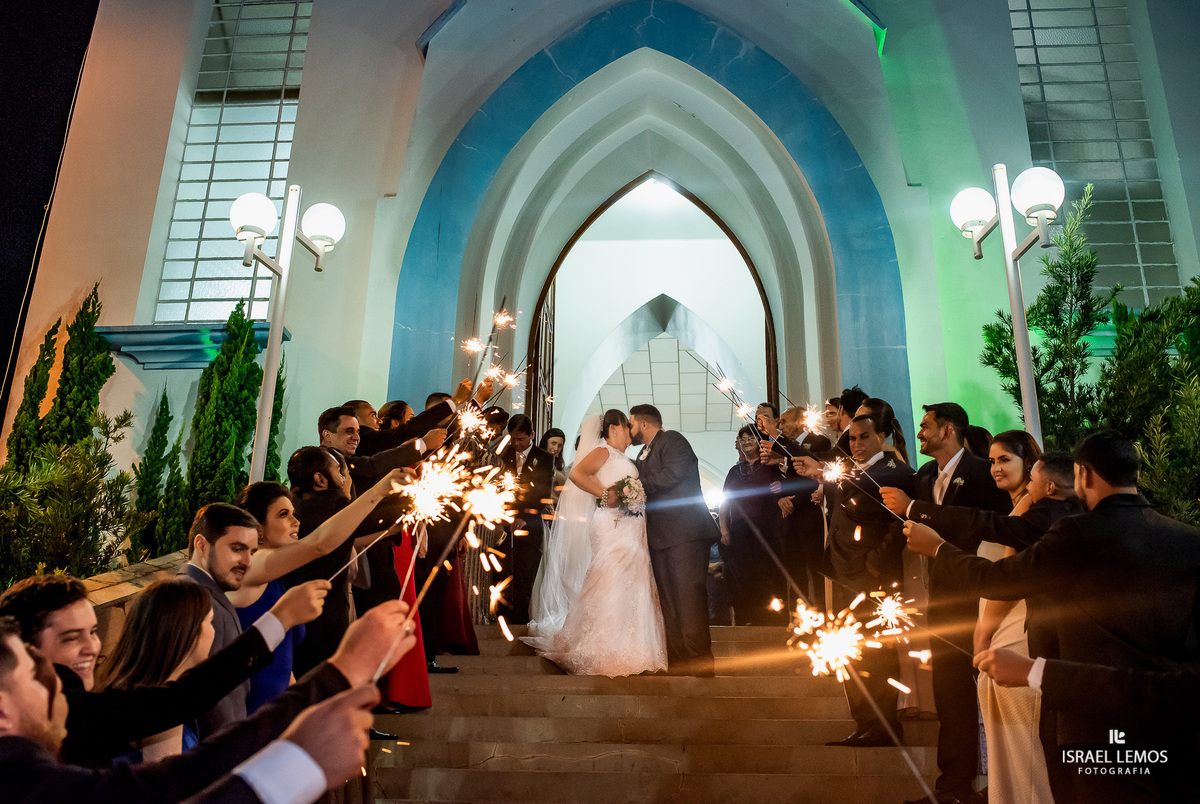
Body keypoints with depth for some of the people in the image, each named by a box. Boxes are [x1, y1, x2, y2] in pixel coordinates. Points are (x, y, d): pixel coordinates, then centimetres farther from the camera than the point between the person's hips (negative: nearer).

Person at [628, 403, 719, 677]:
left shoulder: (672, 440, -1)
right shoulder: (643, 455, 25)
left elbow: (672, 473, -17)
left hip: (685, 531, -9)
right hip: (660, 536, 9)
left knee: (688, 596, -13)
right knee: (669, 601, 7)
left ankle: (698, 661, -12)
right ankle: (677, 661, 10)